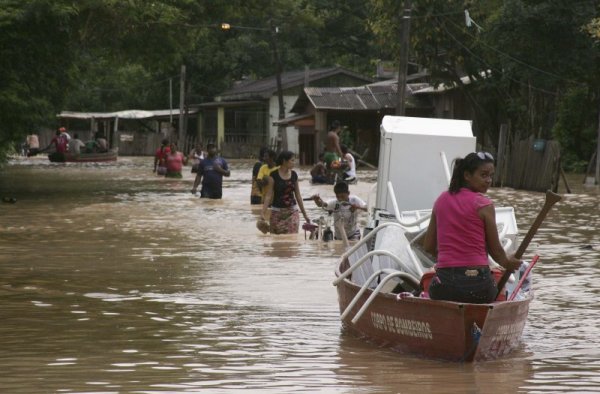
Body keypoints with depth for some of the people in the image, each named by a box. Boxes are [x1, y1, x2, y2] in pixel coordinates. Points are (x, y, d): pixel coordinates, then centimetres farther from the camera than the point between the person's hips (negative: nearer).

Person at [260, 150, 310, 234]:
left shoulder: (294, 175, 5)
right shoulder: (274, 175, -7)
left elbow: (298, 195, 13)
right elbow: (268, 195, -9)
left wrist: (304, 214, 16)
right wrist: (263, 213, -19)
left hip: (292, 212, 3)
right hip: (277, 213, -3)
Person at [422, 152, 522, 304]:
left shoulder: (441, 201, 10)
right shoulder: (483, 205, -4)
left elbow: (428, 247, 14)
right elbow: (496, 251, 3)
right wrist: (507, 263, 25)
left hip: (443, 285, 4)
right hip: (477, 283, -4)